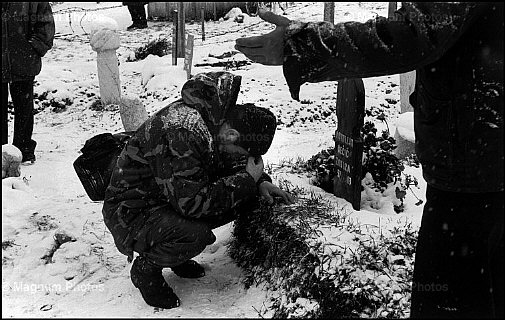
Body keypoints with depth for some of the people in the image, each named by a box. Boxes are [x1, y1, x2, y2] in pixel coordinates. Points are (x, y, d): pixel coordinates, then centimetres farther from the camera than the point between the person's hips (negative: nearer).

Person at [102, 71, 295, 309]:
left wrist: (260, 182, -3)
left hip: (173, 198, 9)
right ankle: (146, 268, -2)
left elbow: (228, 163, 15)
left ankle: (176, 253, 11)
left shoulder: (217, 119, -5)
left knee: (244, 200, -4)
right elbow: (191, 202, -35)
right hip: (131, 211, -9)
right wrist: (247, 180, -26)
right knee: (196, 235, -35)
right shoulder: (181, 131, -34)